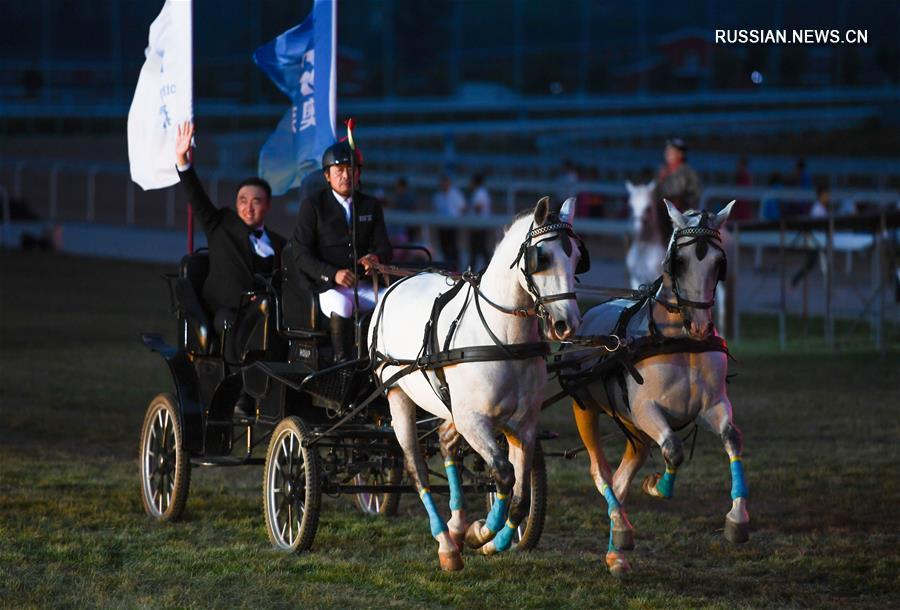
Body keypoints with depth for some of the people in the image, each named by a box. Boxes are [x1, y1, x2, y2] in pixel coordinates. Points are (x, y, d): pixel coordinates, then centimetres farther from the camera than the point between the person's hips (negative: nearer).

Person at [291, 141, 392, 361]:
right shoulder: (312, 205, 2)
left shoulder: (370, 205, 16)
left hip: (361, 285, 4)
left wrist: (376, 257, -16)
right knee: (341, 305, -37)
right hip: (324, 285, -4)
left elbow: (384, 248, 11)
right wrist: (333, 274, -21)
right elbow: (301, 254, -4)